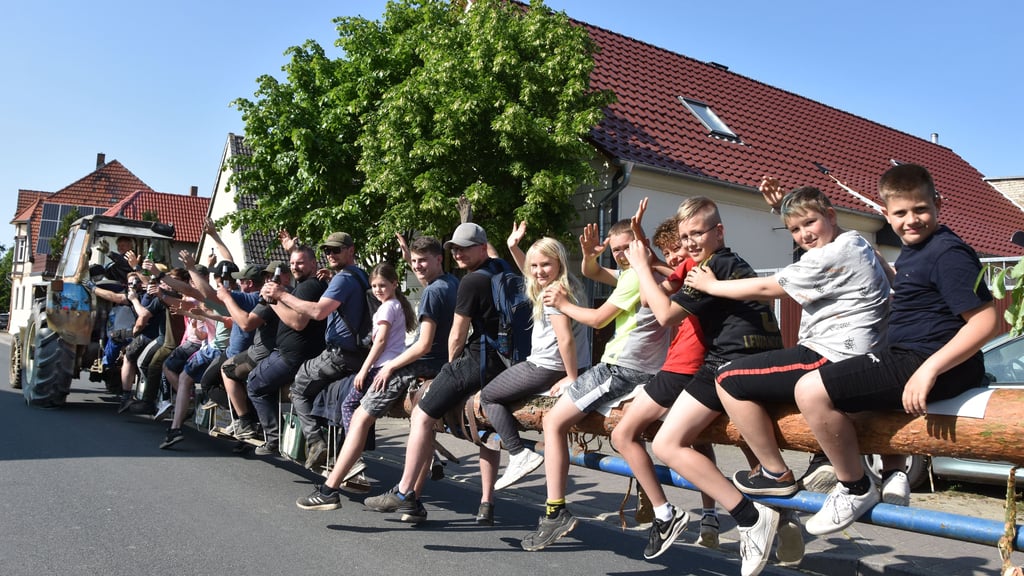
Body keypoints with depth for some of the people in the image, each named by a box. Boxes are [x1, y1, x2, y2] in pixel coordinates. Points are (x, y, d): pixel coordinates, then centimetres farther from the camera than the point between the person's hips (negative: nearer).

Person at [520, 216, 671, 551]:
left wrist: (563, 304, 5)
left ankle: (556, 513, -16)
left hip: (622, 369, -11)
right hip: (644, 370, 11)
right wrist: (589, 254, 3)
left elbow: (598, 319, -10)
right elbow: (592, 273, 25)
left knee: (554, 421, -12)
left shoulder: (638, 275, -12)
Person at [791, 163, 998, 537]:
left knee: (811, 391, -21)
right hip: (906, 356, 11)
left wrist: (929, 369, -30)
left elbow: (986, 321, -24)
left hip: (930, 362, -11)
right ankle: (890, 469, 27)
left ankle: (856, 488, -2)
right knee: (817, 385, 30)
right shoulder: (911, 253, 15)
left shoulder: (949, 253, -15)